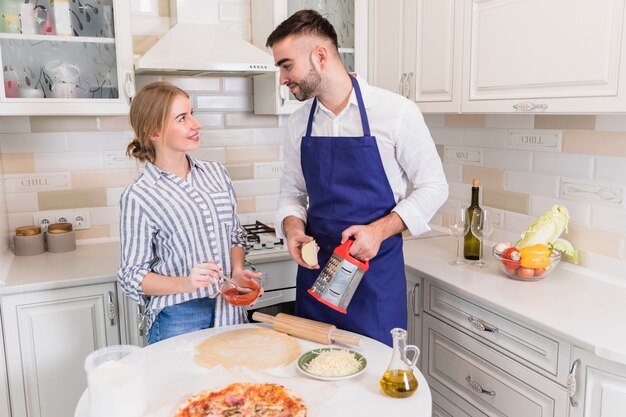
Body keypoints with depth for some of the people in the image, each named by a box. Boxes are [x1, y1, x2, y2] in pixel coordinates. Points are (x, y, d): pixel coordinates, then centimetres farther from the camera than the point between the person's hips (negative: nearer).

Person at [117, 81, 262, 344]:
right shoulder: (138, 197, -11)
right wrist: (185, 283, -23)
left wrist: (237, 272, -6)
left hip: (230, 312, 5)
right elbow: (132, 277, -7)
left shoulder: (216, 172, 4)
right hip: (178, 320, -5)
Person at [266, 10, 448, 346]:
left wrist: (380, 230, -19)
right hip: (315, 270, 4)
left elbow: (433, 186, -6)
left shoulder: (395, 111, -11)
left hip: (376, 270, -4)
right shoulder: (298, 123, 3)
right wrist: (292, 226, -9)